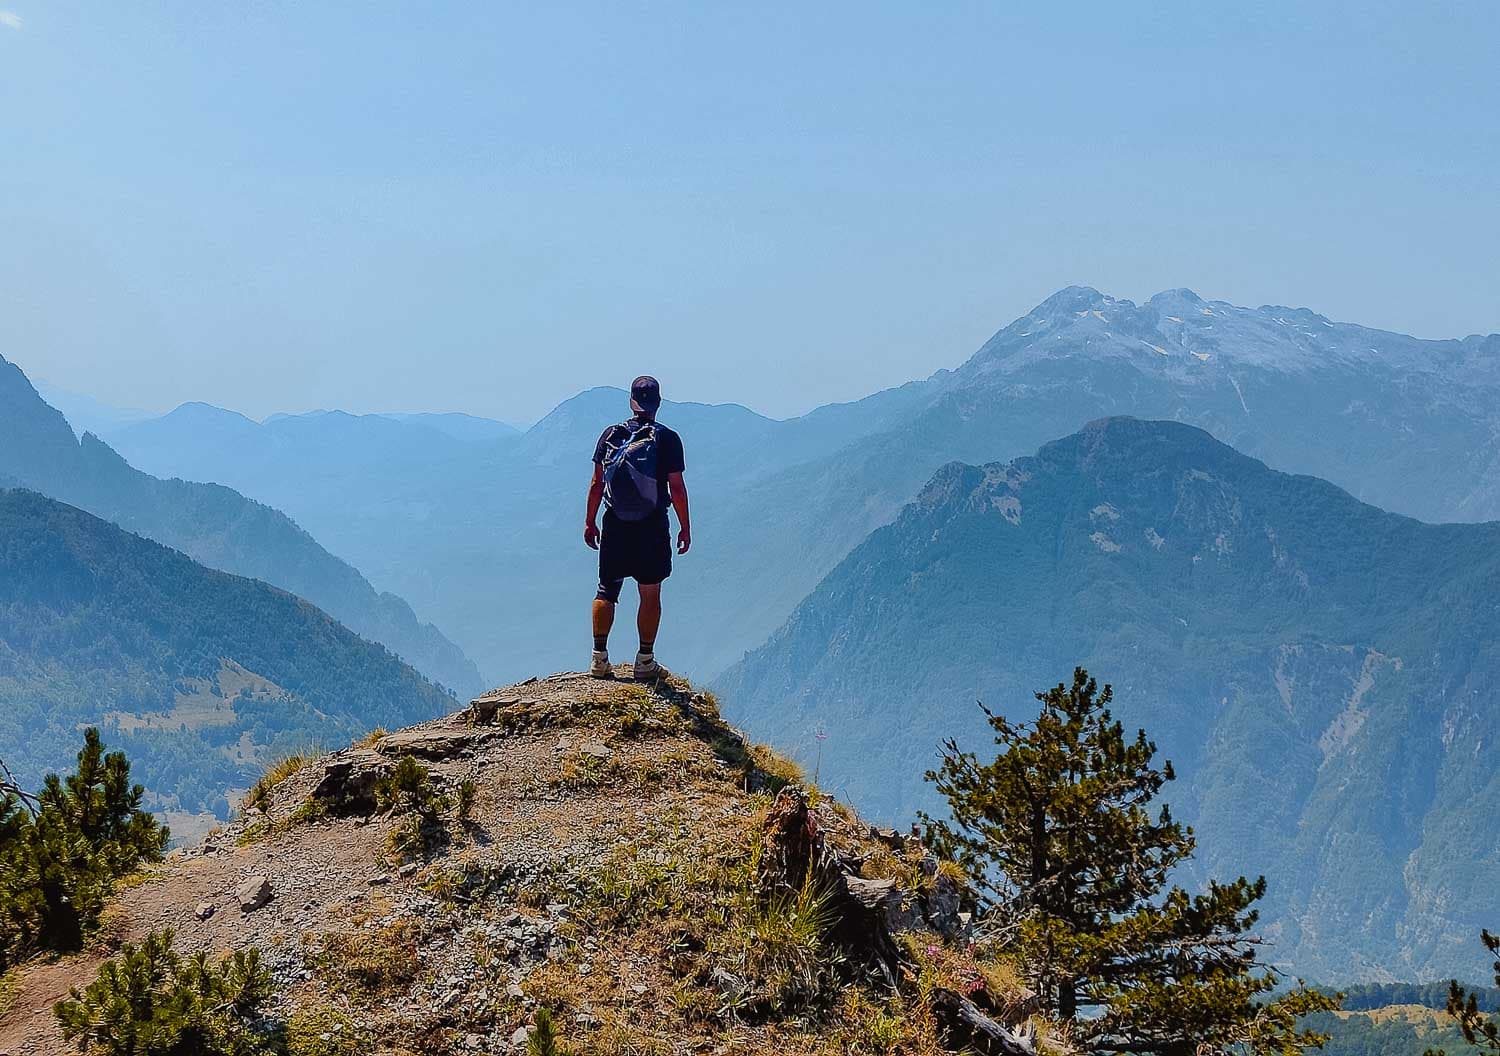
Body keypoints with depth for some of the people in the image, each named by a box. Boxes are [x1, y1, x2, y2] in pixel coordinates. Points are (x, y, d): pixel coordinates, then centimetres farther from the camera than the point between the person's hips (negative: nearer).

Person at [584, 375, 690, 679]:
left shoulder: (610, 435, 1)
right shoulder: (667, 439, -7)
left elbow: (597, 483, 2)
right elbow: (677, 488, -8)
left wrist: (590, 522, 11)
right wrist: (685, 527, 2)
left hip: (615, 525, 3)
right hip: (652, 528, -2)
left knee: (606, 591, 11)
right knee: (650, 594, 6)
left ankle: (599, 659, 8)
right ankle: (644, 663, 9)